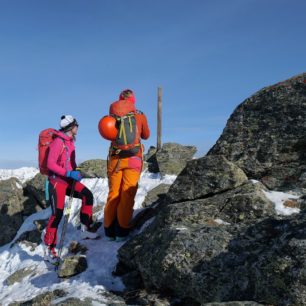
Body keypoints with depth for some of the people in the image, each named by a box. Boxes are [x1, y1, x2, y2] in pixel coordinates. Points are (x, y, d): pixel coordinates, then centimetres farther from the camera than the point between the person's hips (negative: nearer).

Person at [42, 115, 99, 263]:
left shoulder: (70, 142, 11)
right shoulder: (58, 142, -15)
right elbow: (50, 164, -21)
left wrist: (76, 172, 6)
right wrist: (69, 173, -26)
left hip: (69, 180, 8)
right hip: (57, 181, -8)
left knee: (87, 195, -8)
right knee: (57, 213, -8)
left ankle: (86, 228, 2)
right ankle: (49, 249, 3)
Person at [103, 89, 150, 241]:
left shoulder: (113, 115, 3)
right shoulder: (140, 115, 1)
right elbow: (146, 135, 15)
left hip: (115, 158, 2)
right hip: (133, 158, -2)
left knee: (113, 194, 8)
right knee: (127, 195, 0)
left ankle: (109, 231, 9)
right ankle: (122, 231, 0)